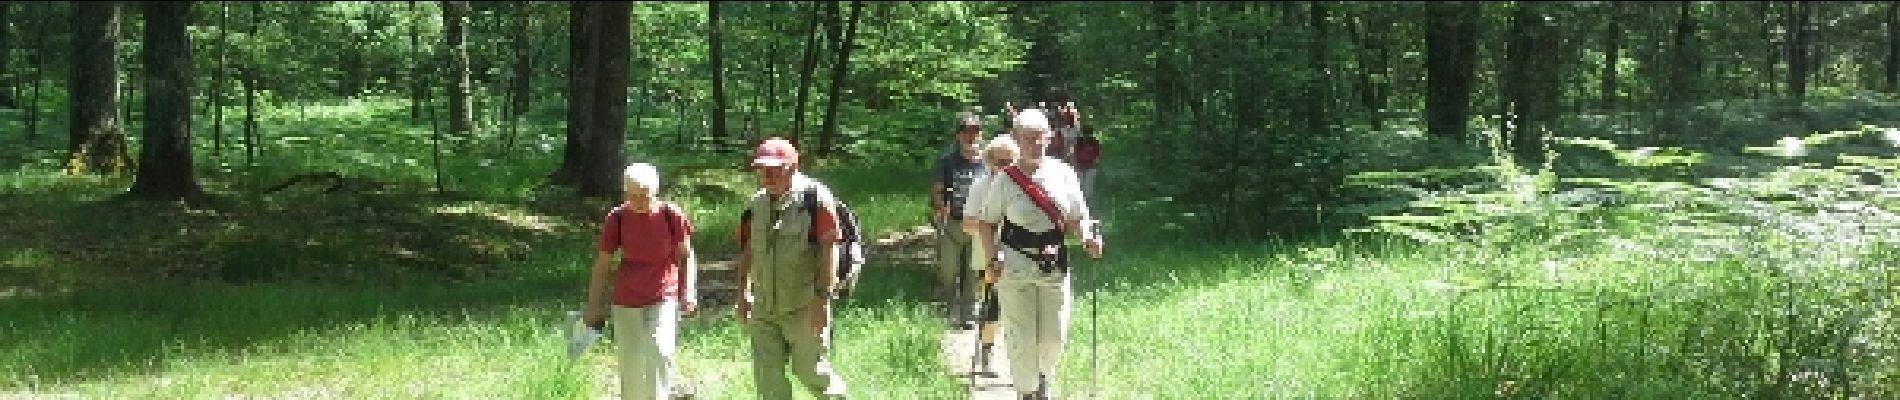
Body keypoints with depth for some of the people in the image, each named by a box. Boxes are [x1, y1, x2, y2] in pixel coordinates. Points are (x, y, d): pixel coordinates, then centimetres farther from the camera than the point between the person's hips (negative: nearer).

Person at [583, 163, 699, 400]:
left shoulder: (671, 215, -7)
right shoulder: (617, 218, -6)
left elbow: (686, 255, 4)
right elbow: (602, 264, 2)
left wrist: (689, 291, -8)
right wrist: (593, 307, 3)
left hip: (663, 298, -1)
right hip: (626, 300, 1)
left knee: (660, 352, -19)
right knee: (630, 363, 4)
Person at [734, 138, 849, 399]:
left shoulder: (815, 198, -12)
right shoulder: (757, 204, 8)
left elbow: (829, 249, -15)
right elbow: (747, 251, 17)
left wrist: (823, 298, -19)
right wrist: (743, 294, 15)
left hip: (805, 307, -6)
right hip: (764, 307, 6)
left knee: (808, 368, 5)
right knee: (768, 373, 3)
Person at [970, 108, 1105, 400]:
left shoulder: (1062, 174, 2)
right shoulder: (1005, 180, -5)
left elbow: (1076, 219, 6)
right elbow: (986, 222, 3)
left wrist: (1088, 239, -13)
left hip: (1055, 266, 3)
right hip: (1016, 266, -3)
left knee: (1054, 336, 9)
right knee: (1022, 337, -2)